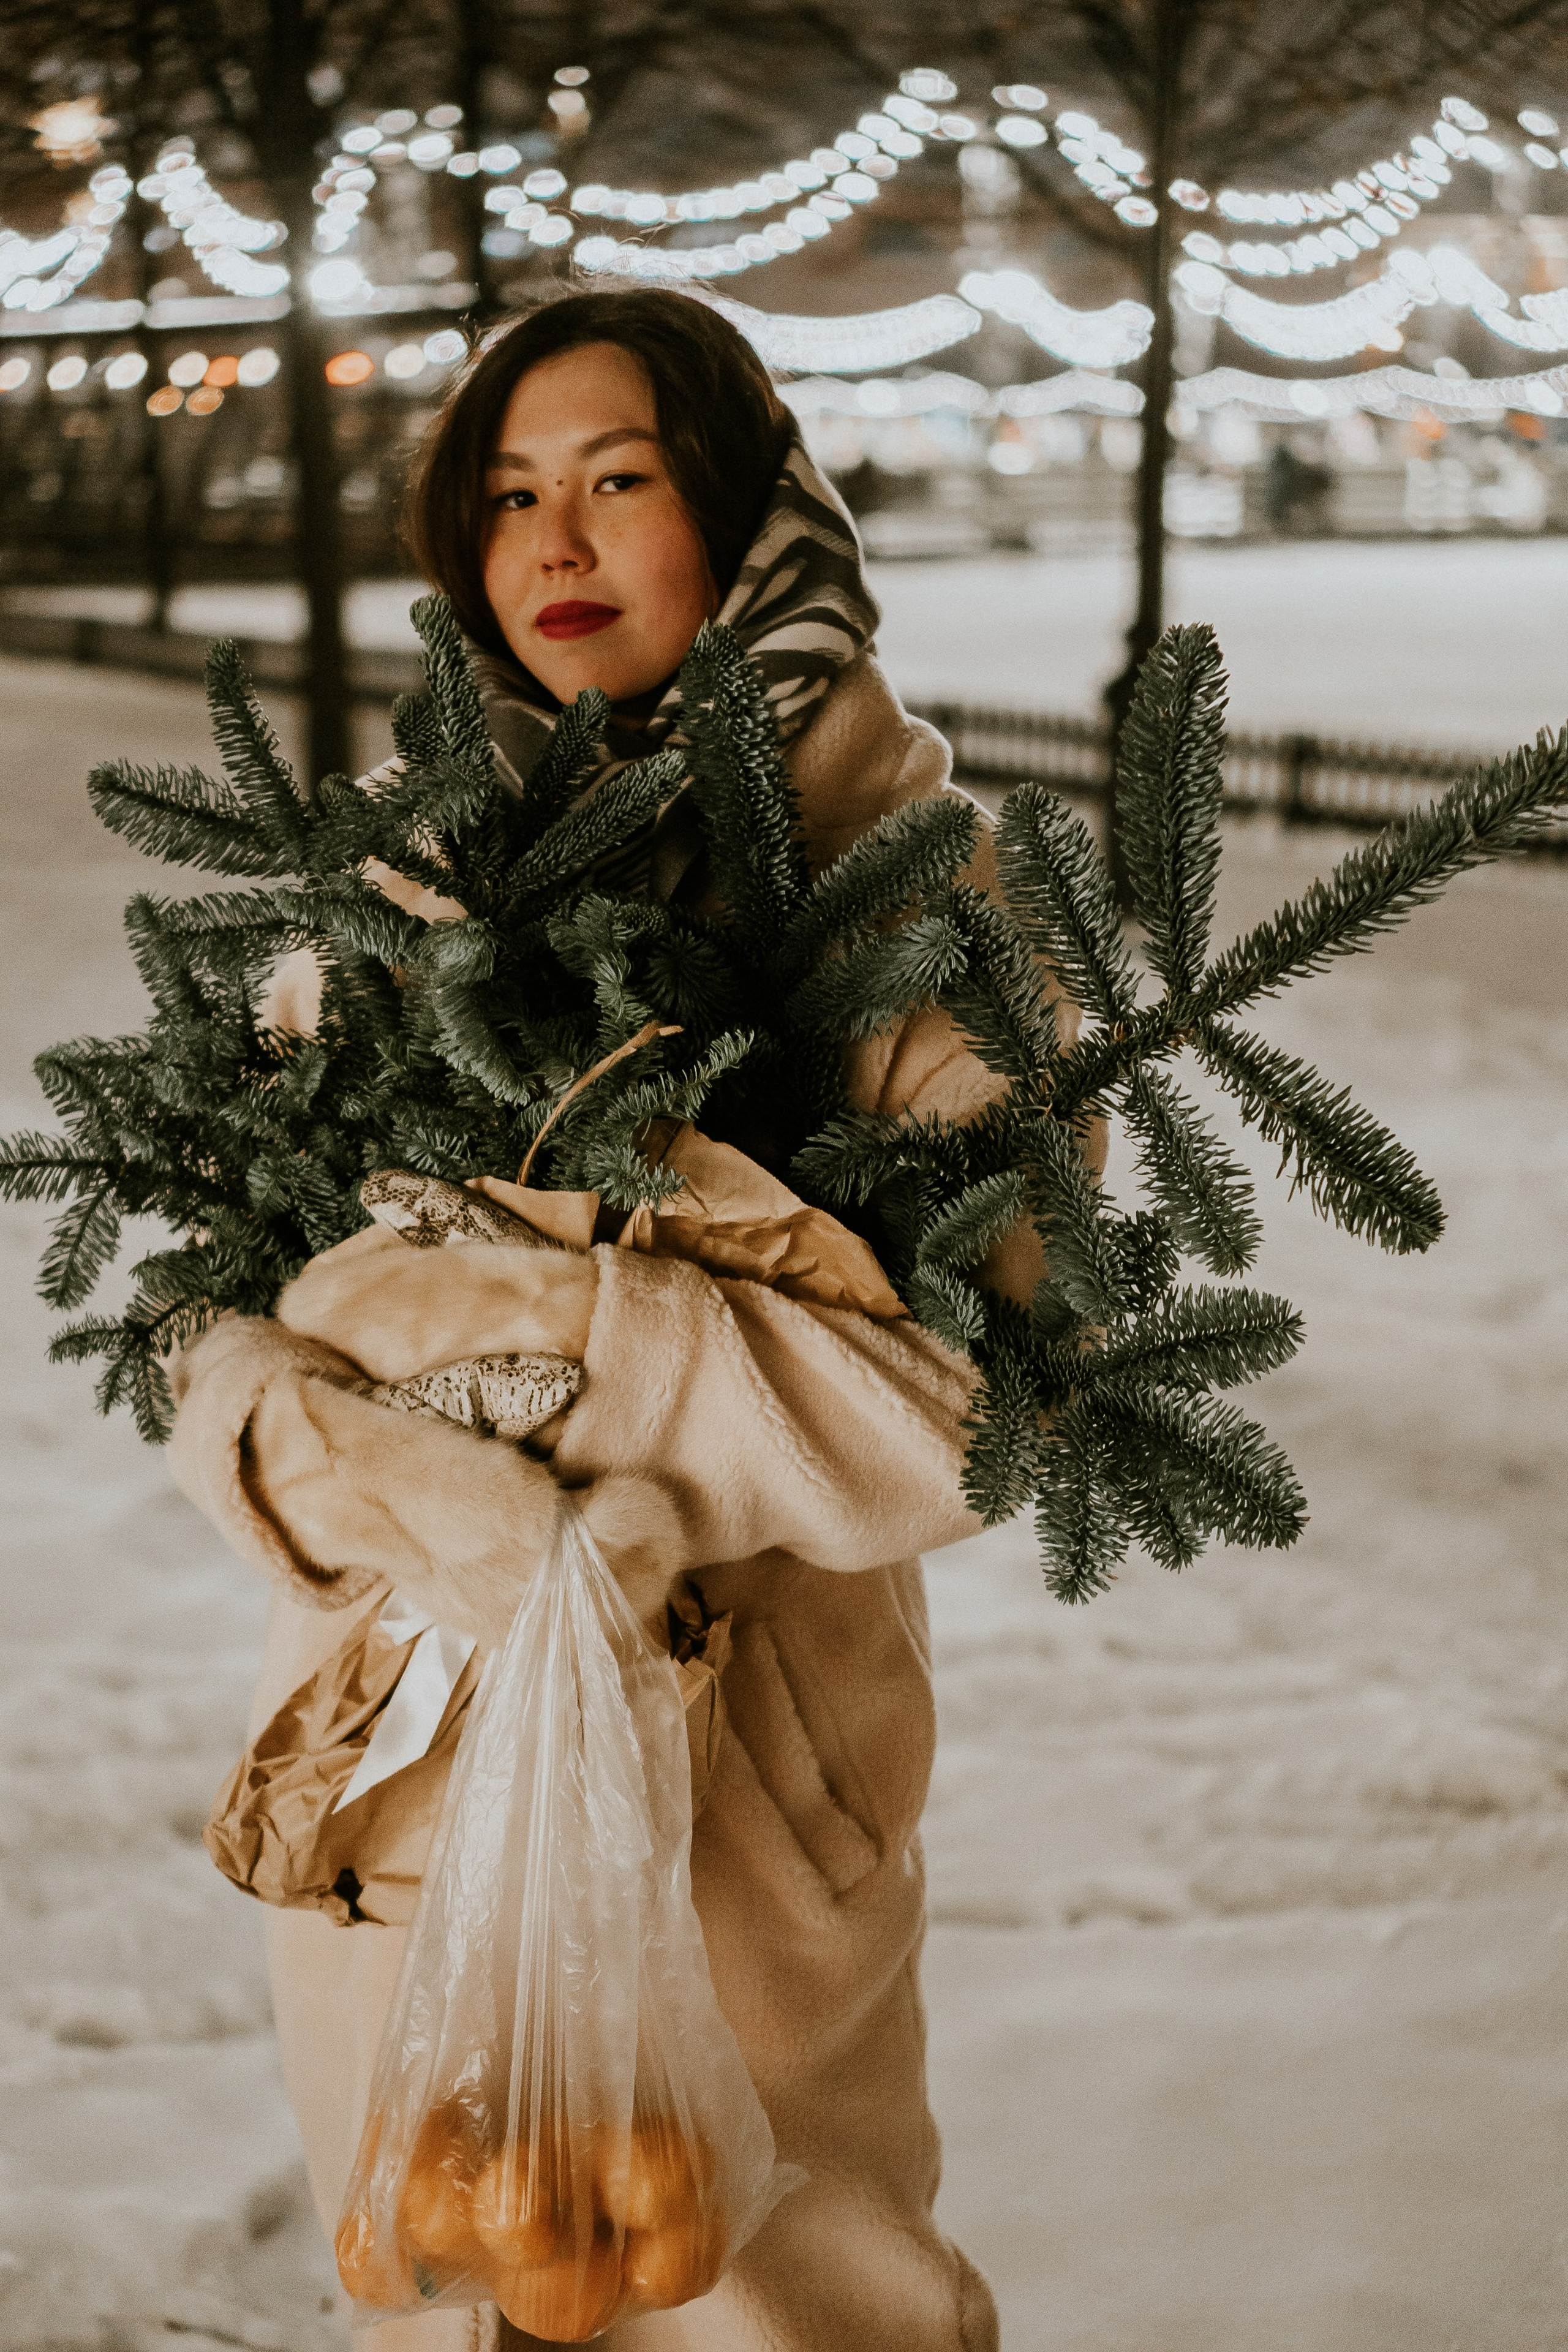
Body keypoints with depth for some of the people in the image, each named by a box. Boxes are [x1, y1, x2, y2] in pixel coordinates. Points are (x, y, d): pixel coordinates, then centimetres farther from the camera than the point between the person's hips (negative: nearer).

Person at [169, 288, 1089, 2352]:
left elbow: (997, 1385, -19)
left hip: (738, 1770, -4)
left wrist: (541, 1320, -24)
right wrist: (392, 1475, -22)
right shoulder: (404, 868, 3)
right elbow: (220, 1322, -1)